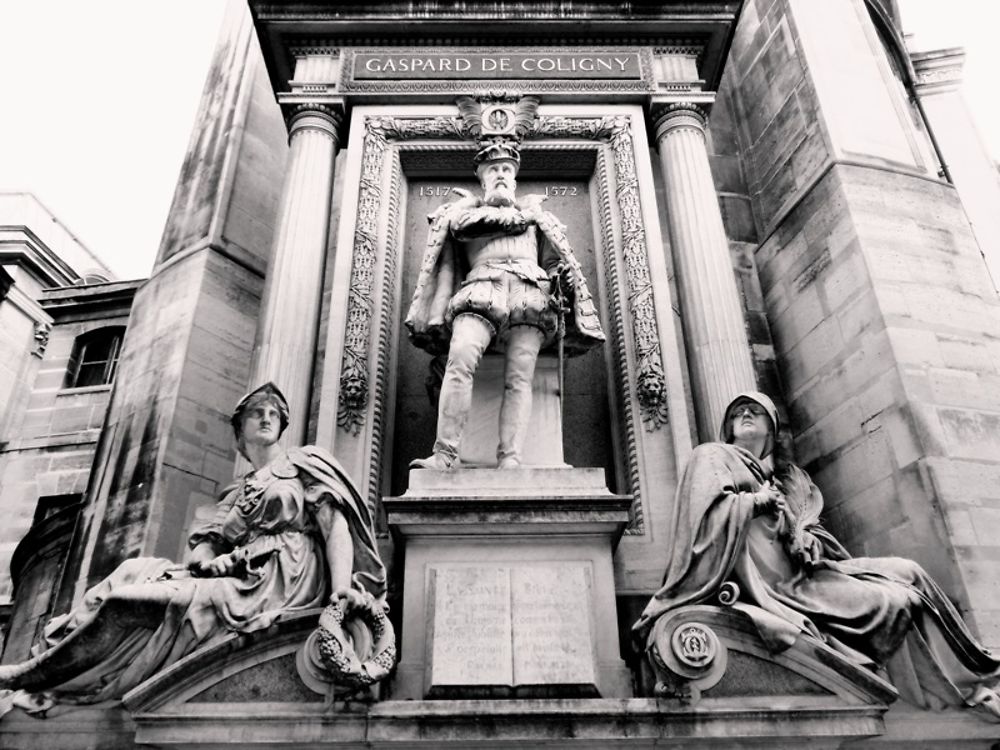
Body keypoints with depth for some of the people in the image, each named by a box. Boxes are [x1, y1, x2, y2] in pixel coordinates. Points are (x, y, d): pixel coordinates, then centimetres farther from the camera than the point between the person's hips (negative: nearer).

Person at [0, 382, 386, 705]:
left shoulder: (304, 463, 9)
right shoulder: (235, 493, 26)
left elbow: (336, 523, -4)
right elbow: (203, 544, 16)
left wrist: (341, 588, -20)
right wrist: (208, 559, -10)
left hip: (285, 577, -6)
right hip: (241, 577, 6)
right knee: (136, 573, -12)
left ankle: (36, 675, -12)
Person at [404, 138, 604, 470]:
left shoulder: (534, 211, 35)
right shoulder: (466, 206, 30)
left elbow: (555, 261, 27)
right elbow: (461, 225, 4)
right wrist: (520, 216, 10)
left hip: (530, 293, 2)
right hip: (481, 291, -1)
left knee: (519, 379, -18)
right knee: (460, 361, -28)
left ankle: (510, 462, -28)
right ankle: (445, 455, -32)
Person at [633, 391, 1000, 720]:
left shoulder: (786, 478, 23)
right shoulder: (712, 457, 3)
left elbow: (818, 536, 16)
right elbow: (710, 509, -17)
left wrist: (806, 542, -6)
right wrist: (760, 500, -6)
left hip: (800, 569, 7)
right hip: (766, 580, -7)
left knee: (906, 572, -1)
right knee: (894, 601, -13)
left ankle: (966, 686, 9)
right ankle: (966, 689, 7)